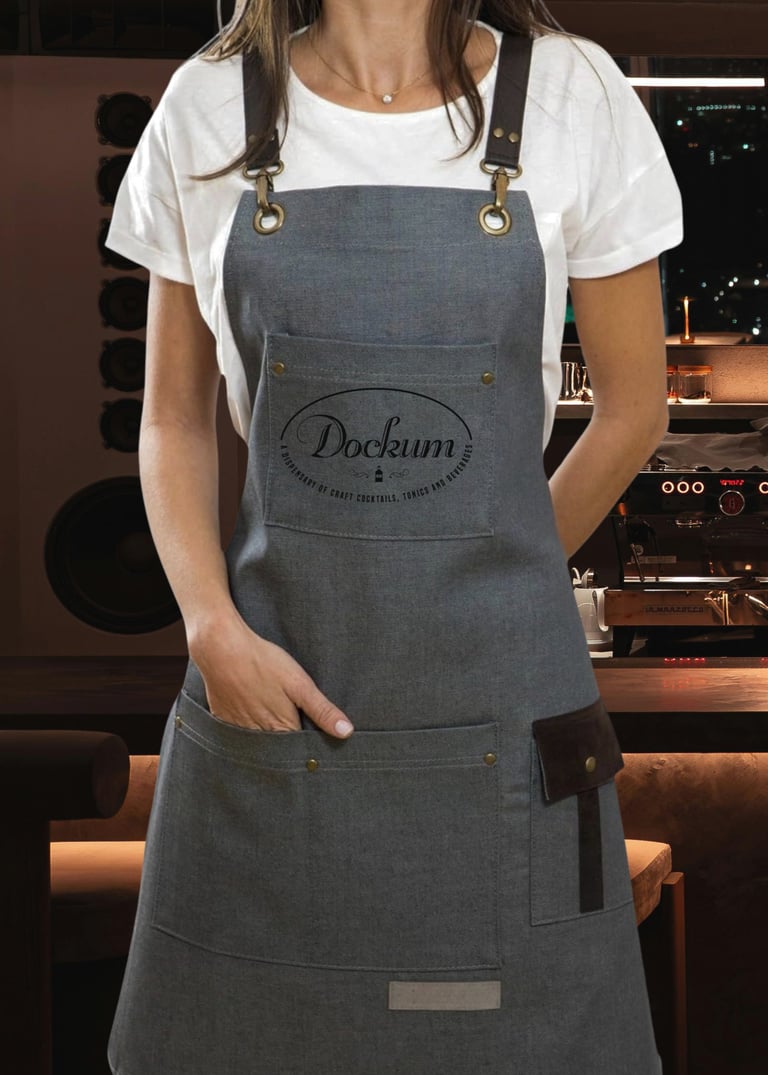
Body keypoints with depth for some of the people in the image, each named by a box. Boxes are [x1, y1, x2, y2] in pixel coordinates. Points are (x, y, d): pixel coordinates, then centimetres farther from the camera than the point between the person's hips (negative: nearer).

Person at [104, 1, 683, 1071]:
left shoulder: (574, 95, -2)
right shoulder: (208, 107, 2)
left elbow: (634, 409, 7)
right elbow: (175, 422, 8)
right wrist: (213, 626, -6)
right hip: (269, 698, 1)